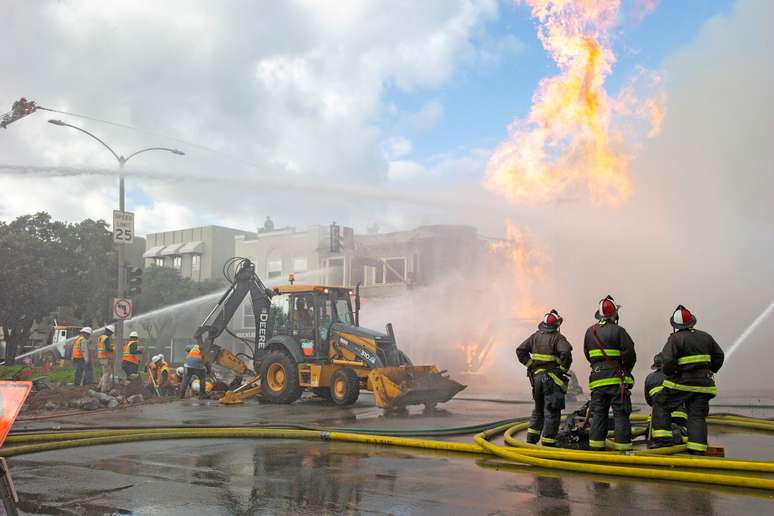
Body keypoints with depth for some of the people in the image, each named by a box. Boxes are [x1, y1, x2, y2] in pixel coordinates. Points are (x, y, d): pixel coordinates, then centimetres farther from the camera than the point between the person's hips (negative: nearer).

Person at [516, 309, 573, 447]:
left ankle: (531, 439, 21)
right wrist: (563, 369, -13)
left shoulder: (535, 336, 8)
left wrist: (530, 365, 6)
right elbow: (566, 353, -26)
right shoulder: (558, 338, -10)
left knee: (538, 409, 20)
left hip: (537, 377, 6)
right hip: (552, 379, -6)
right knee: (552, 412, -1)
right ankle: (547, 442, -2)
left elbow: (520, 350, 8)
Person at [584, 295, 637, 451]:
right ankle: (623, 446, -1)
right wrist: (627, 369, 8)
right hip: (617, 379, -5)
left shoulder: (590, 331, 9)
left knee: (598, 413, 9)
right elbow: (630, 353, -9)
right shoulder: (618, 330, -8)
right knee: (620, 413, 0)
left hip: (597, 378, 5)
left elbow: (587, 354, 14)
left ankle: (596, 445, 8)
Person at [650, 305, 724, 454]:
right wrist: (710, 371, 25)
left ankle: (661, 438, 4)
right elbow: (719, 356, 17)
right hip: (702, 385, 5)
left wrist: (668, 373, -2)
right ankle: (697, 449, 0)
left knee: (661, 405, 11)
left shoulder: (675, 339, -11)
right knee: (697, 415, 5)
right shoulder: (705, 337, 9)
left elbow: (668, 361, -20)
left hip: (680, 383, -5)